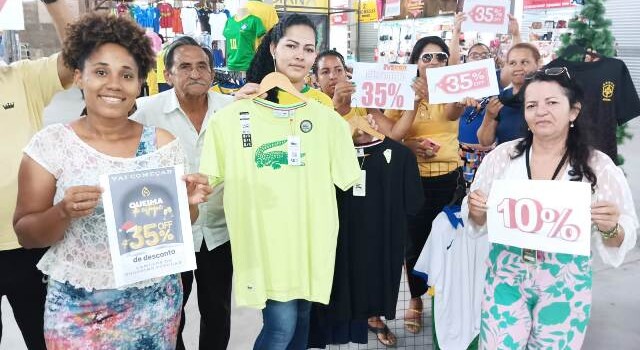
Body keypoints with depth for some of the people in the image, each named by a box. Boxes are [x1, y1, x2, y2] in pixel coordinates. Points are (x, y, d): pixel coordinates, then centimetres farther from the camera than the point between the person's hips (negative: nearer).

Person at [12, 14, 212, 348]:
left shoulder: (162, 142, -4)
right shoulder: (50, 143, -8)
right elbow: (25, 234, -5)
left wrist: (189, 203, -17)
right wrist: (63, 212, -24)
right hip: (76, 309, -1)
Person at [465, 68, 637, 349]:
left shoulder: (598, 166, -8)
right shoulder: (502, 156, -5)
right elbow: (478, 220, 3)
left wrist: (610, 228, -24)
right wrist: (476, 212, -19)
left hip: (566, 285, 0)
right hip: (506, 276, 1)